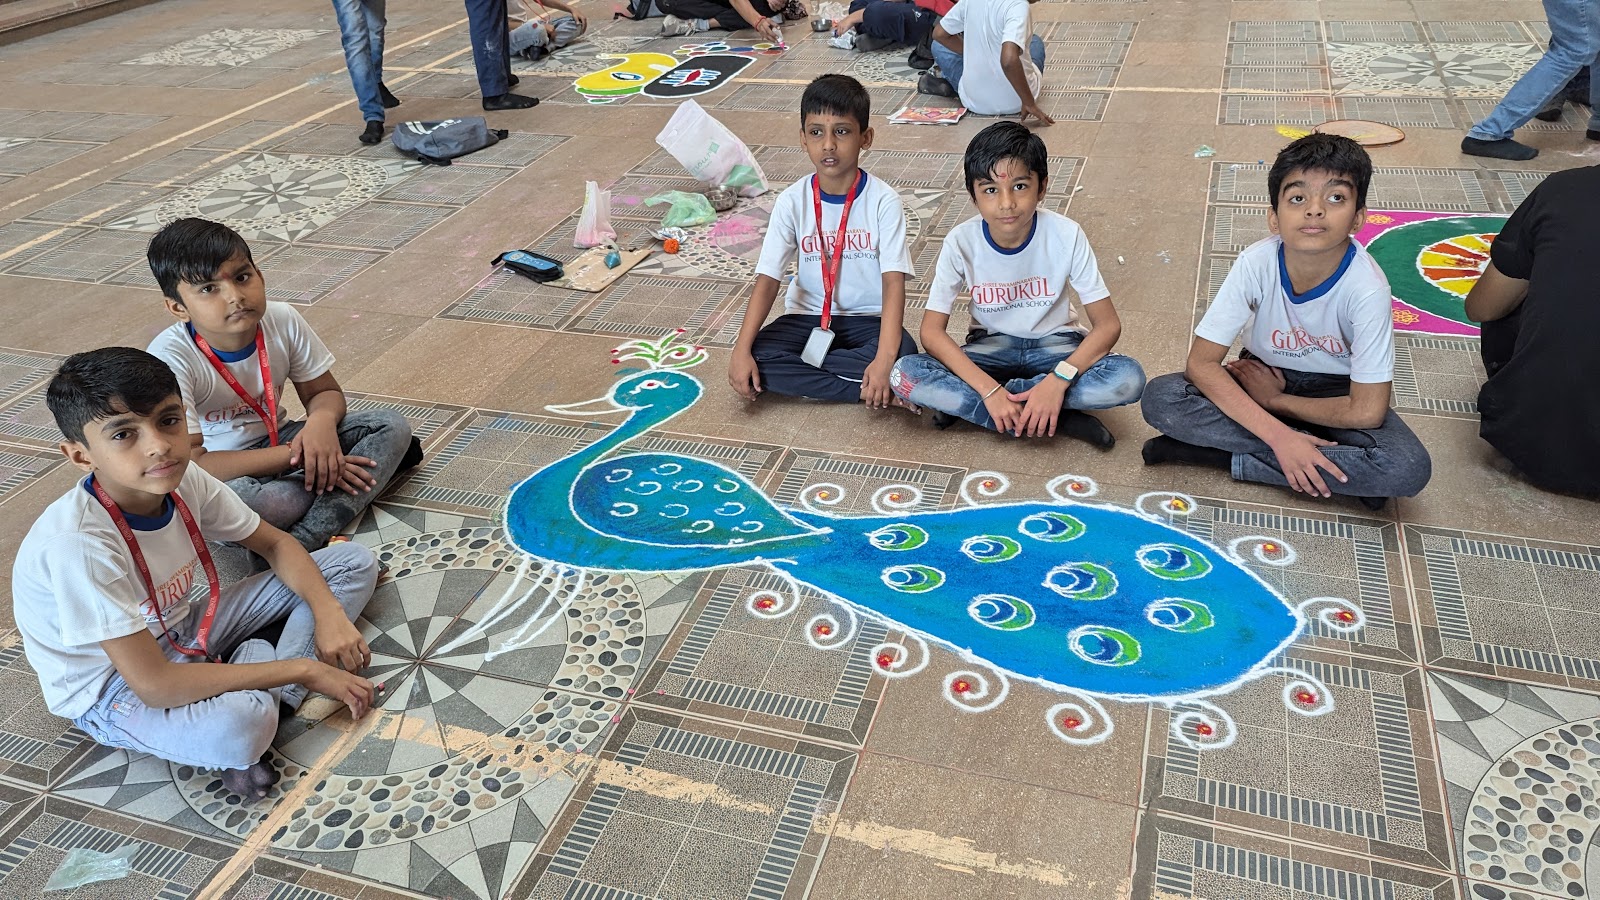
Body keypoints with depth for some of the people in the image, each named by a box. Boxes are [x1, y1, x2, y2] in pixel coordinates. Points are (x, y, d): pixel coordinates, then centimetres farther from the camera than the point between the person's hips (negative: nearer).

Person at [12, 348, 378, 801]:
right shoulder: (76, 543, -33)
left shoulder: (185, 480, -15)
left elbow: (275, 544, 2)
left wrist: (328, 612, -17)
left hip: (184, 628, 7)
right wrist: (302, 668, -28)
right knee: (237, 727, -41)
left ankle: (269, 687, -14)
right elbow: (154, 685, -33)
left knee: (355, 562, -1)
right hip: (114, 687, -7)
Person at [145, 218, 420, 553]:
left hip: (278, 441, 5)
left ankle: (301, 544, -29)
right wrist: (295, 455, -30)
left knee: (392, 425, -14)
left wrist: (322, 420, -26)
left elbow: (324, 392, 0)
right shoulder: (171, 358, -26)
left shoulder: (283, 321, -14)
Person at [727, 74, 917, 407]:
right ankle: (875, 390, -21)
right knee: (758, 360, -24)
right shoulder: (793, 201, -7)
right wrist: (741, 350, -23)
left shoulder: (883, 201, -13)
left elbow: (894, 281, -20)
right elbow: (767, 280, -10)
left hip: (867, 319, -2)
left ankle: (802, 368, -16)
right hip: (808, 317, 2)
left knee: (903, 352, -33)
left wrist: (884, 359, -35)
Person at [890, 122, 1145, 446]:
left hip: (1055, 344, 0)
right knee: (905, 375, -27)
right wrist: (989, 389, -31)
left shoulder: (1066, 235, -19)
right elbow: (932, 331, -18)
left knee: (1129, 379, -30)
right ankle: (1060, 418, -22)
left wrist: (1059, 378, -33)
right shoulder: (961, 242, -18)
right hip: (991, 346, 0)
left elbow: (1107, 324, -17)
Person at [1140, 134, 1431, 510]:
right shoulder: (1256, 263, -24)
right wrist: (1279, 435, -31)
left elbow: (1366, 410, -23)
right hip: (1265, 376, 2)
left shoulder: (1366, 287, -28)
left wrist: (1272, 400, -15)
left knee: (1409, 468, -31)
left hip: (1333, 392, -2)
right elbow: (1201, 362, -23)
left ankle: (1226, 457, -22)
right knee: (1160, 398, -26)